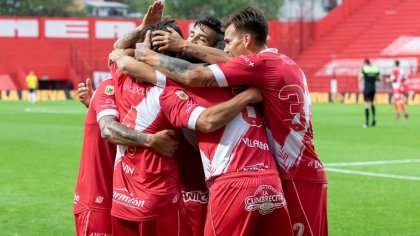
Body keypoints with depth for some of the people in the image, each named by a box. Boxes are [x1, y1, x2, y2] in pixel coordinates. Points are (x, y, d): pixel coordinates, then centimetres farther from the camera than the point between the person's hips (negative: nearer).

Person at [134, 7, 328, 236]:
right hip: (300, 172, 9)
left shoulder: (262, 63, -15)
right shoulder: (285, 63, 13)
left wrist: (149, 56, -7)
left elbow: (195, 77, -19)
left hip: (298, 177, -9)